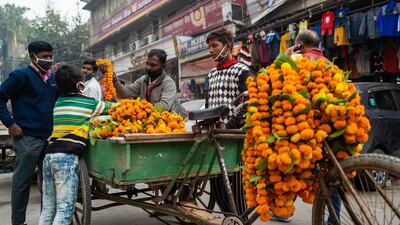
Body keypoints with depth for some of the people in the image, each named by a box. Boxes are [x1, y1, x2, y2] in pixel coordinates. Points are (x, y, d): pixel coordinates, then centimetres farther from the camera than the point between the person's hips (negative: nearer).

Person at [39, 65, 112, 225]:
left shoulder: (58, 102, 20)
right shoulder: (88, 103, 4)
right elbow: (113, 107, 15)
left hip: (49, 155, 7)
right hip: (67, 157, -7)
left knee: (48, 208, 13)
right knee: (65, 209, -5)